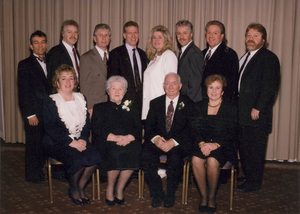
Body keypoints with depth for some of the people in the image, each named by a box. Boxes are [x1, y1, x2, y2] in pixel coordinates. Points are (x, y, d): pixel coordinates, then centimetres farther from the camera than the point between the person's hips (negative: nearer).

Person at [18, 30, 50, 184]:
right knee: (33, 143, 4)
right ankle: (32, 175, 19)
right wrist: (30, 114, -12)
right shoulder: (25, 65, -2)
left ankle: (40, 170, 23)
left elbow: (52, 88, 13)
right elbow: (23, 92, -7)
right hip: (34, 113, -4)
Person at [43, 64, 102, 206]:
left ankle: (81, 187, -1)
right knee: (77, 159, -31)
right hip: (58, 143, -4)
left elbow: (87, 123, 12)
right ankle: (74, 189, -1)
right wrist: (71, 142, -18)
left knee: (95, 157, -24)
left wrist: (83, 140, -8)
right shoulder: (51, 102, -1)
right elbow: (51, 128, -10)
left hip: (79, 140, 4)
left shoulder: (81, 99, 14)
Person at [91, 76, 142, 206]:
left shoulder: (131, 107, 25)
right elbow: (97, 130, 3)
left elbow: (138, 129, 12)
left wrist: (128, 138, -11)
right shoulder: (99, 108, 20)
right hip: (107, 143, -1)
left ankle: (119, 189, -16)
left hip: (129, 142, 2)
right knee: (115, 153, -36)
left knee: (134, 151, -33)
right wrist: (116, 137, -13)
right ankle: (110, 188, -12)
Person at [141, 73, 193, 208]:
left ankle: (170, 195, -10)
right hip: (158, 141, 3)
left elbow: (190, 129, -4)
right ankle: (157, 194, -9)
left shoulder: (188, 104, 6)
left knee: (175, 156, -34)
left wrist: (173, 142, -20)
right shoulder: (155, 103, 14)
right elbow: (148, 126, 7)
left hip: (179, 143, -2)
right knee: (146, 155, -27)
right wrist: (155, 138, -16)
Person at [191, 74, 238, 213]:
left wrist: (215, 144, -18)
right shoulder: (199, 106, 15)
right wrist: (201, 143, -13)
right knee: (196, 159, -30)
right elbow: (194, 129, 6)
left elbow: (232, 133, -4)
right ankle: (203, 195, -12)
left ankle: (212, 197, -9)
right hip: (202, 144, 2)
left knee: (212, 161, -32)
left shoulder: (231, 108, 6)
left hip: (223, 146, -2)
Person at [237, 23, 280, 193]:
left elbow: (270, 87, -15)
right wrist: (235, 106, 12)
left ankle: (254, 182, 12)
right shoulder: (246, 57, 18)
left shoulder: (269, 58, -8)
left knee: (255, 149, 0)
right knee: (244, 146, 13)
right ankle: (248, 177, 27)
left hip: (257, 114, -8)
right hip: (242, 113, 8)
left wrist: (258, 108, -18)